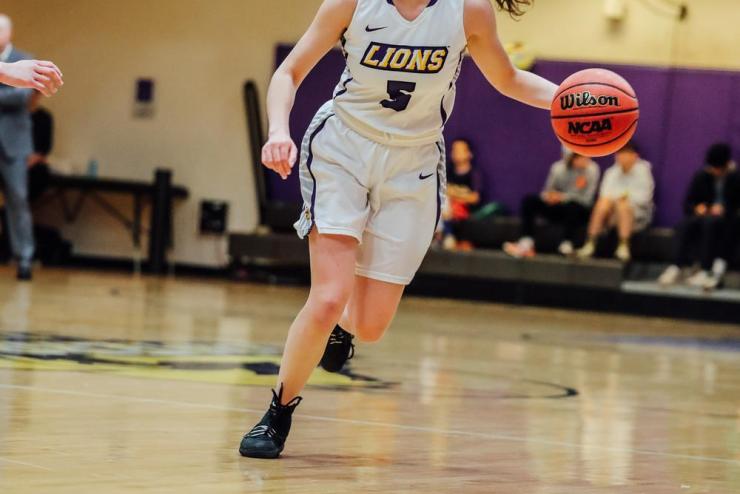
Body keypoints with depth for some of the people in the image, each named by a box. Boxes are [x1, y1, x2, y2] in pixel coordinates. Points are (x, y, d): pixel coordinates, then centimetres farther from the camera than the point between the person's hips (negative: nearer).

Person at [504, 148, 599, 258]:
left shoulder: (592, 169, -14)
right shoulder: (558, 168, -5)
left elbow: (586, 199, -17)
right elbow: (547, 193, 0)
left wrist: (563, 197, -26)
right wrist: (548, 196, -25)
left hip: (581, 212, -4)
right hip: (559, 210, 4)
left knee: (572, 206, -39)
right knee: (529, 200, -16)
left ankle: (567, 246, -30)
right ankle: (526, 244, -25)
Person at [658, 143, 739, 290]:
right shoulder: (701, 177, 6)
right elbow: (687, 204, 11)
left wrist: (724, 210, -22)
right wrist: (696, 208, -12)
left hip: (726, 221, -3)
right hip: (703, 216, 3)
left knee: (710, 222, -38)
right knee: (685, 224, -31)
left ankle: (705, 271, -41)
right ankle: (678, 268, -37)